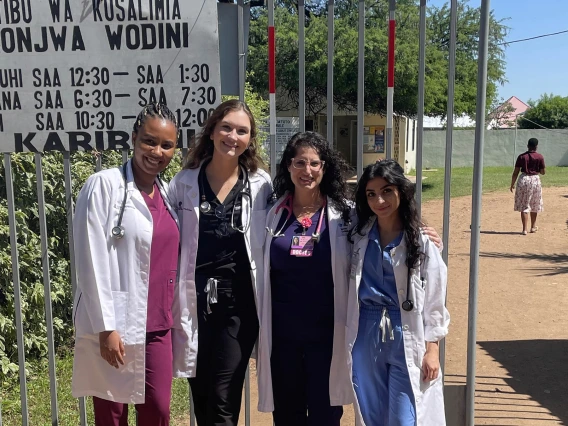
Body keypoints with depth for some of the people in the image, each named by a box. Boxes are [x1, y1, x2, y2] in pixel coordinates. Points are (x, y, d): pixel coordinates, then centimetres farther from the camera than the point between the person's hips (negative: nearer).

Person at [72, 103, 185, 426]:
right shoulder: (104, 185, -11)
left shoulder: (167, 192, 9)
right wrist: (106, 327, -15)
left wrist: (174, 315, 13)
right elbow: (92, 262, -14)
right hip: (114, 326, -5)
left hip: (159, 326, 6)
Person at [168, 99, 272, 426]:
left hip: (238, 300, -1)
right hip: (195, 299, 2)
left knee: (223, 399, -2)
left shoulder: (261, 185, 0)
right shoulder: (184, 182, 2)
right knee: (200, 394, 13)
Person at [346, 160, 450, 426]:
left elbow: (434, 300, -4)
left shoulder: (422, 241, -6)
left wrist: (432, 349, -6)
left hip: (407, 338, -3)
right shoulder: (358, 235, 4)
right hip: (366, 337, 4)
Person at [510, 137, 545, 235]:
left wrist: (512, 185, 3)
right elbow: (543, 172, 0)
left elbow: (515, 172, -4)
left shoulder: (521, 156, -3)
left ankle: (525, 229, -4)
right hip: (535, 179, 1)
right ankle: (533, 227, 31)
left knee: (524, 206, 3)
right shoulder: (540, 157, -4)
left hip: (523, 180, -1)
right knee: (534, 205, 18)